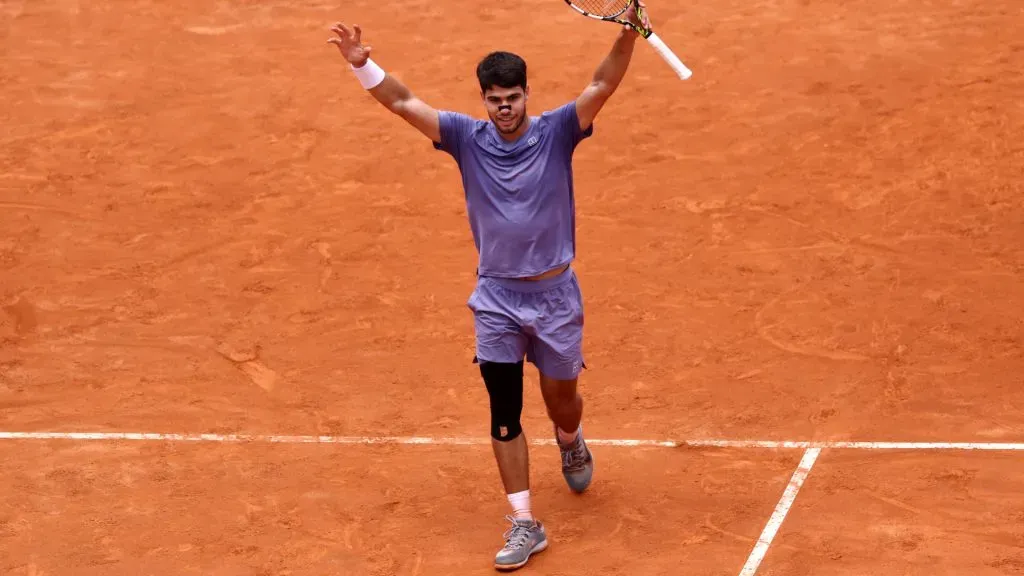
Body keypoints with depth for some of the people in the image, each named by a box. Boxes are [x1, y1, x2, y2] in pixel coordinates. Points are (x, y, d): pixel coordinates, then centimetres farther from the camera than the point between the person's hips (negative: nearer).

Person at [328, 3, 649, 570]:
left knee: (561, 400, 13)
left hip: (554, 294, -1)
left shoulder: (556, 132, -9)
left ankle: (571, 445, 51)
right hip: (496, 299, 1)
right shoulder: (467, 138, -5)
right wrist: (362, 64, -26)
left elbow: (602, 85, -22)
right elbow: (404, 103, -10)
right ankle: (524, 524, 6)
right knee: (504, 413, -1)